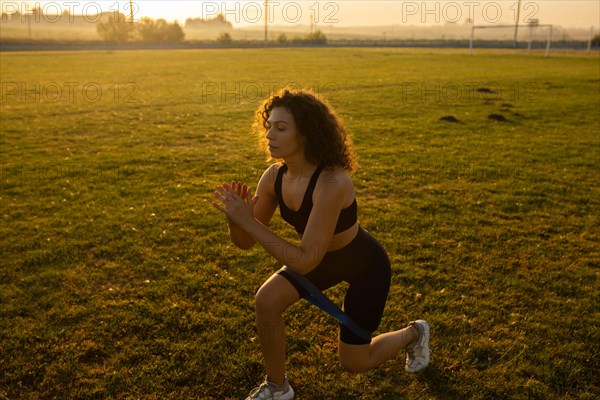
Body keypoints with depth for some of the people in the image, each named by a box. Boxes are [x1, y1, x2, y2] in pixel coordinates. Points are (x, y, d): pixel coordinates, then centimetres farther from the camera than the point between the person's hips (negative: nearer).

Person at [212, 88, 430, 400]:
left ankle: (413, 333, 38)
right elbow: (245, 242, -9)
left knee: (354, 362, 8)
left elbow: (305, 261, -39)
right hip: (326, 257, 6)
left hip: (367, 266, -5)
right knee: (266, 301, -16)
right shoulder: (274, 177, -18)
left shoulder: (331, 183, -39)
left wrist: (247, 221, -41)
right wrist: (235, 217, -31)